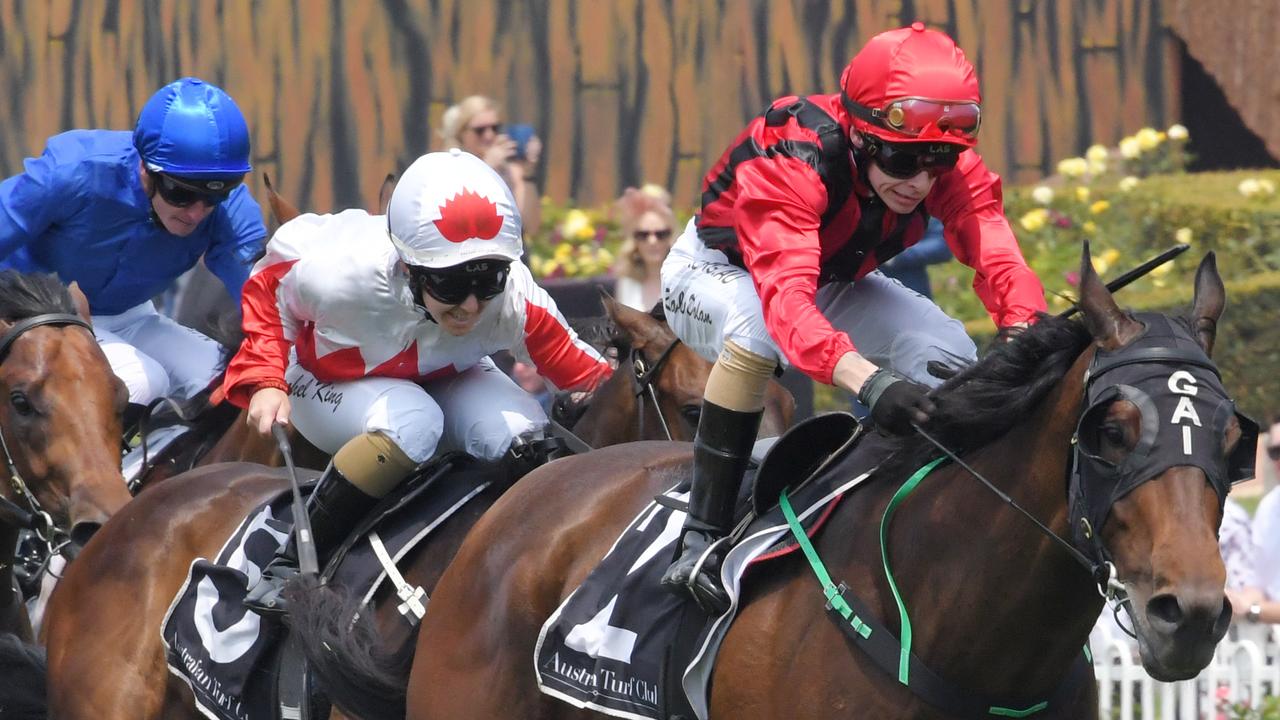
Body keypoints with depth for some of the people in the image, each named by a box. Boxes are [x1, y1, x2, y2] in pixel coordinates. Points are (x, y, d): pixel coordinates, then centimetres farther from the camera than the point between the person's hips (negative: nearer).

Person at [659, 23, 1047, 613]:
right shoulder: (790, 161, -41)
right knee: (756, 330, -39)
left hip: (835, 282, 5)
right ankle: (702, 535, -31)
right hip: (713, 271, -5)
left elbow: (999, 259, -37)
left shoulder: (949, 167, -25)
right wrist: (867, 380, -71)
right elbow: (785, 299, -54)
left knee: (946, 352, -19)